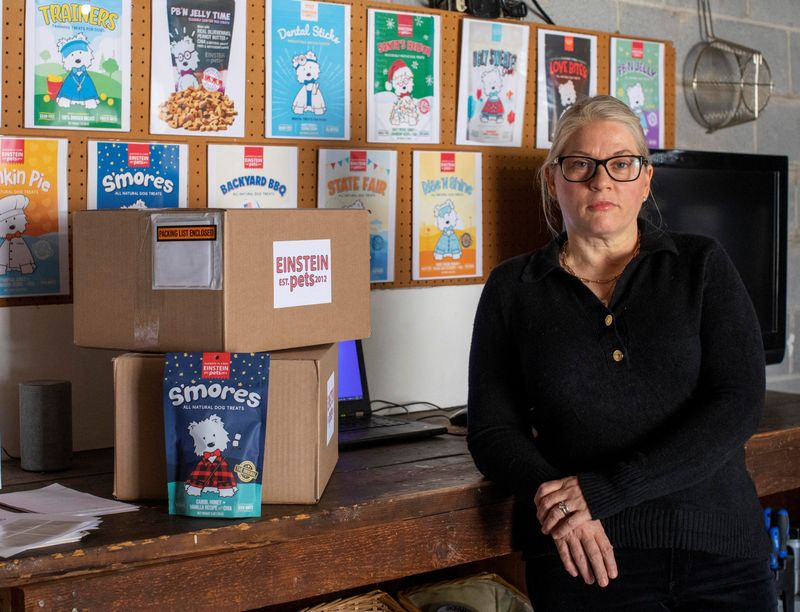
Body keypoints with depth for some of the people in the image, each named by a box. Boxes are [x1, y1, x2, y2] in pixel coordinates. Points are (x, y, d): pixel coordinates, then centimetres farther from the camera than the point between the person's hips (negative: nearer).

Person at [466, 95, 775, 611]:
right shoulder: (512, 289, 5)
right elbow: (492, 430, 2)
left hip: (722, 551, 1)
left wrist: (602, 490, -17)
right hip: (588, 562, -1)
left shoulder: (702, 266, 3)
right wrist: (555, 504, -19)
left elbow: (739, 404, -8)